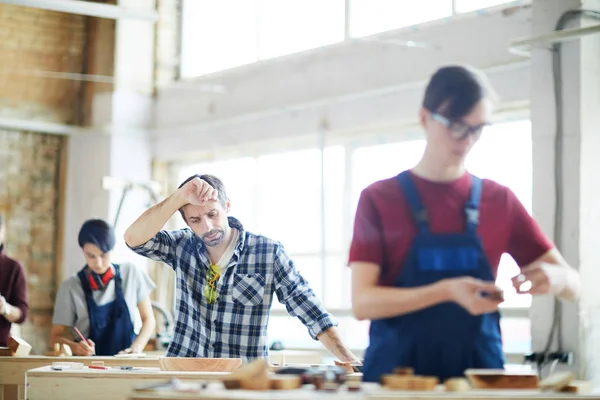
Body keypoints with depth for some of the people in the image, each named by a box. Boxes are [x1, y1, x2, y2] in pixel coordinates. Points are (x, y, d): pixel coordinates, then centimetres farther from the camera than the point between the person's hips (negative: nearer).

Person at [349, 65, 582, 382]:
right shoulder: (379, 200, 2)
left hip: (479, 374, 2)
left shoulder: (500, 201, 7)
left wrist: (556, 278, -12)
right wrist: (446, 291, -20)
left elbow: (572, 285, 11)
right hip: (397, 376, -2)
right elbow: (362, 302, -7)